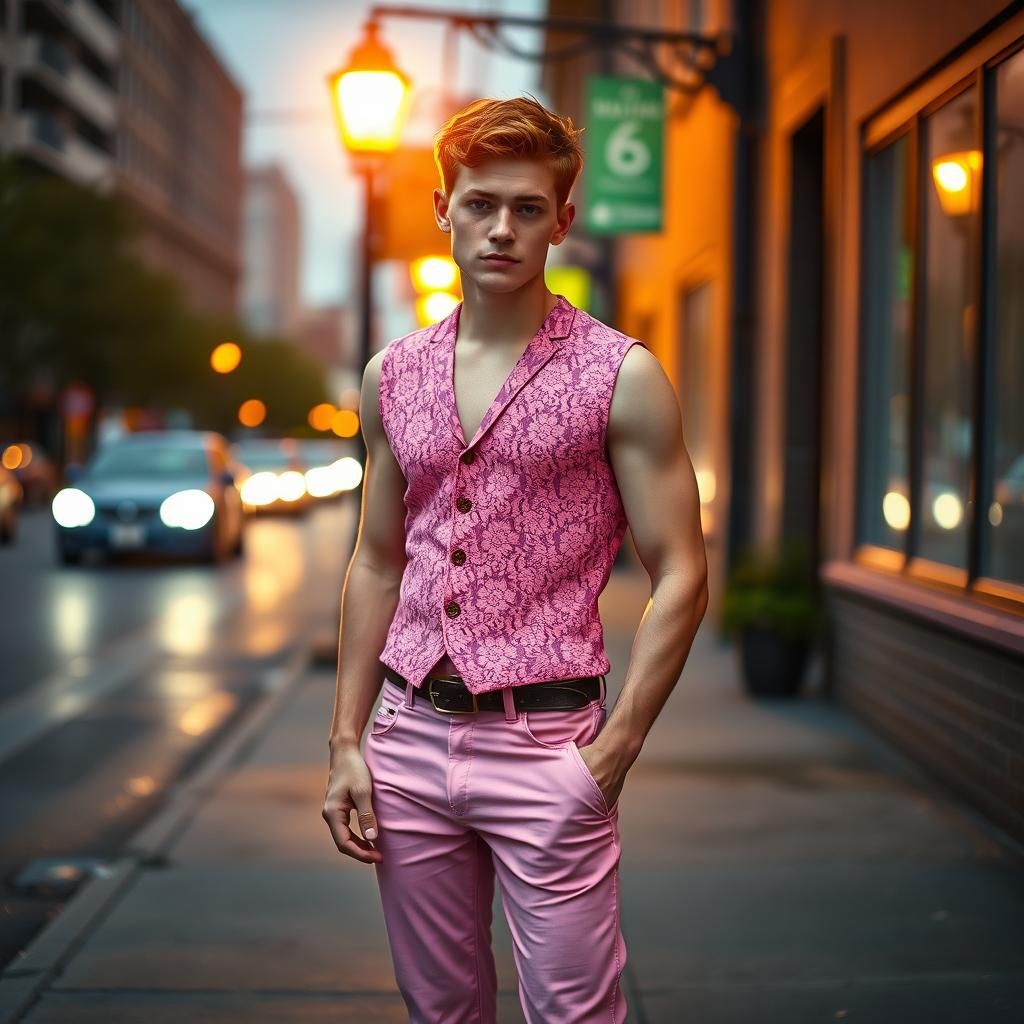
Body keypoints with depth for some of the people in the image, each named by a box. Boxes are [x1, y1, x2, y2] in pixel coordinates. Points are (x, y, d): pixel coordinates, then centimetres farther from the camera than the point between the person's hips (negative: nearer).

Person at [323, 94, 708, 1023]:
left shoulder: (621, 377, -4)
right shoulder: (393, 378, 9)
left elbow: (681, 579, -5)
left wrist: (615, 752, -12)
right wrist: (346, 741, 9)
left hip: (543, 740, -4)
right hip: (410, 737, 4)